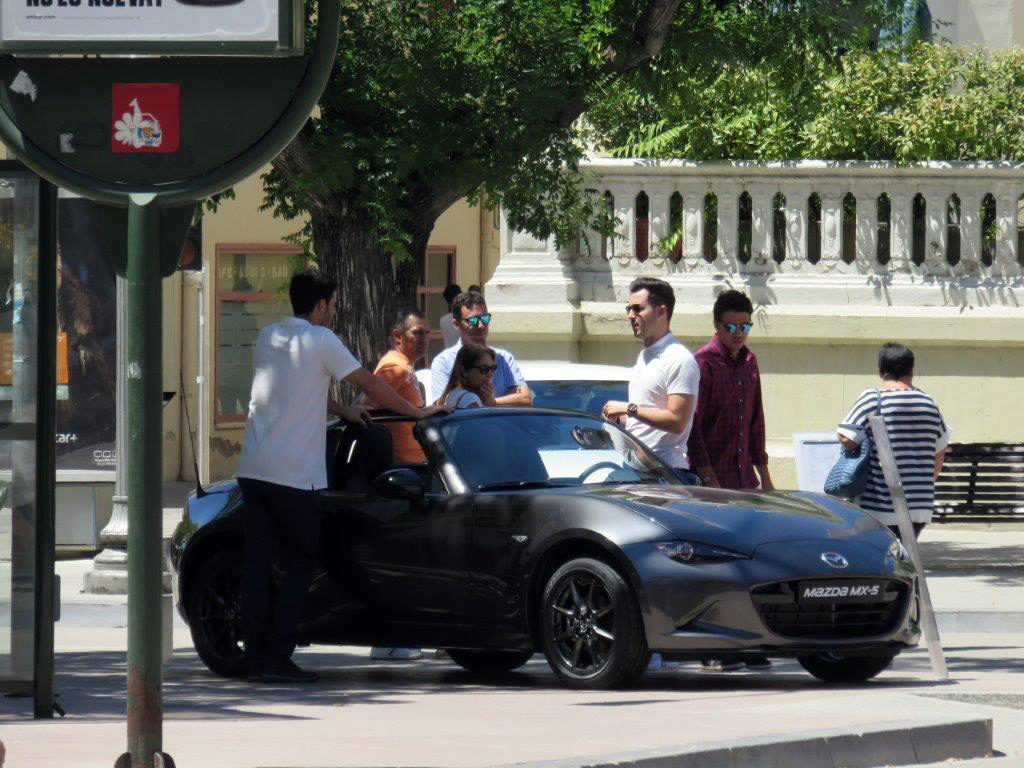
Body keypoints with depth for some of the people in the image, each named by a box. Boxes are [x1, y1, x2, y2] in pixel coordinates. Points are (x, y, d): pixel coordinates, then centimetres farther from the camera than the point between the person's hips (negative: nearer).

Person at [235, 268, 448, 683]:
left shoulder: (268, 336, 14)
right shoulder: (320, 340, -6)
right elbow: (369, 383, -1)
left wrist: (341, 411, 29)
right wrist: (418, 411, 10)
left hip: (253, 469, 6)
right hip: (294, 474, -6)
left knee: (257, 563, 7)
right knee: (298, 564, 2)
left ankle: (255, 654, 6)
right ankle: (277, 656, -4)